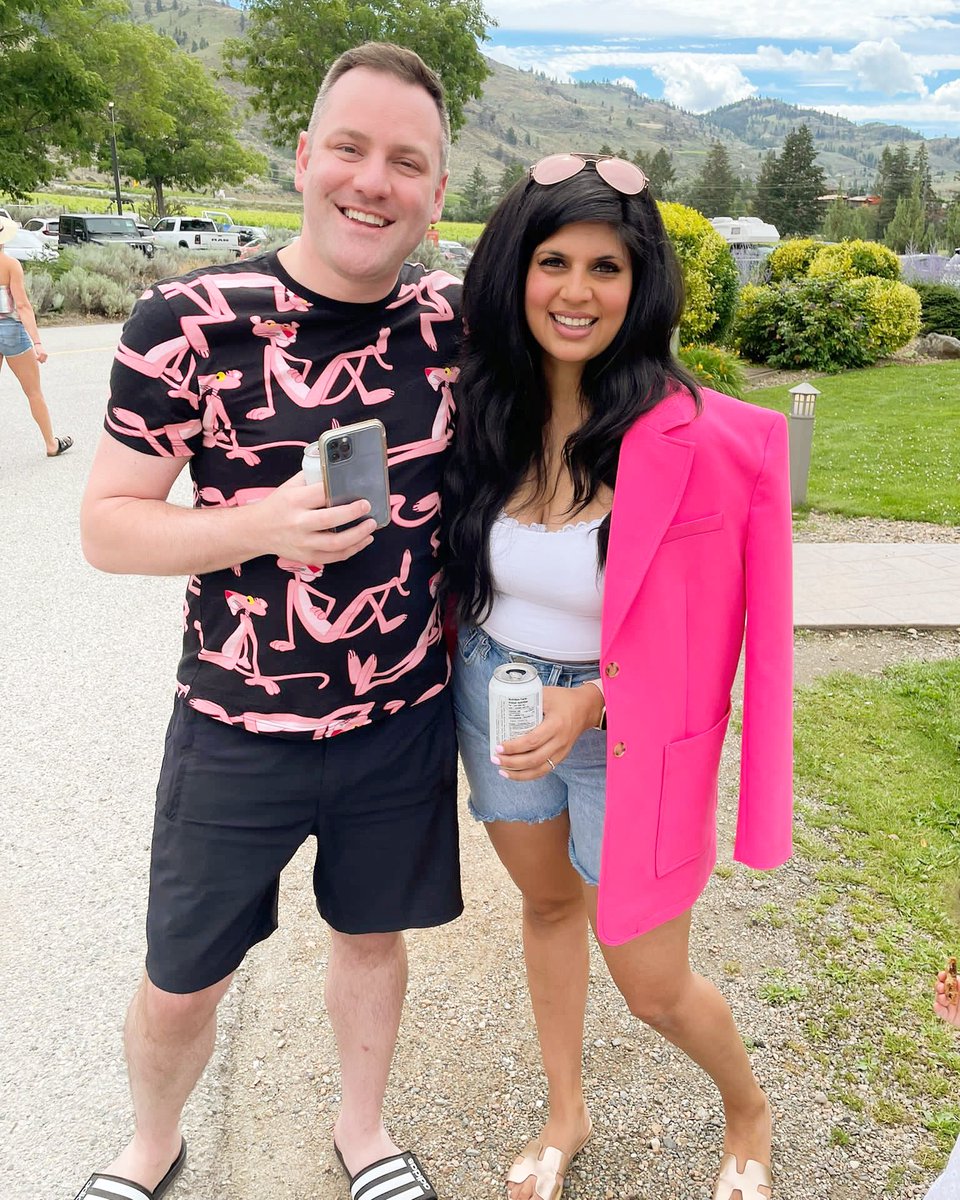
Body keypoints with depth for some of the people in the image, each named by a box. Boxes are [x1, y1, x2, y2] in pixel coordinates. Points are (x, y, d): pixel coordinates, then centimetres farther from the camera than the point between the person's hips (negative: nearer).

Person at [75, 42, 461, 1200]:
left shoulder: (454, 320, -4)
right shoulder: (188, 321, -14)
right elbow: (107, 526, -10)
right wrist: (264, 526, -27)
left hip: (404, 719, 3)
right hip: (237, 726, -2)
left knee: (372, 933, 22)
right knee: (179, 986, 14)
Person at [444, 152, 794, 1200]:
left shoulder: (690, 439, -22)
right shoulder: (485, 405, -8)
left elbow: (696, 631, -13)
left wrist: (588, 703, -23)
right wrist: (461, 673, 3)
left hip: (624, 734, -4)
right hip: (494, 702, 5)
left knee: (654, 990, 9)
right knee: (547, 905, 24)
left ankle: (749, 1113, 44)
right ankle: (566, 1114, 51)